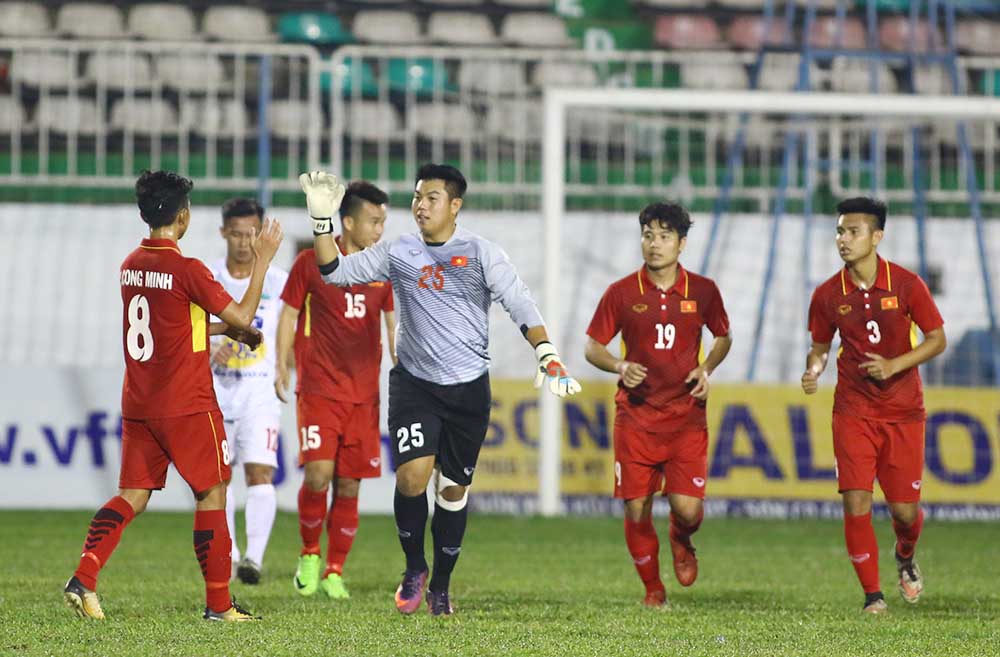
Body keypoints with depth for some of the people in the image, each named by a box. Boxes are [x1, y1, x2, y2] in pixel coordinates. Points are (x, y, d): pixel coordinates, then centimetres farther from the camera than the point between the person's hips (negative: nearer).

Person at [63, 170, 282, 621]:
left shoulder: (132, 265, 8)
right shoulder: (187, 270, -15)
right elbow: (242, 317, -11)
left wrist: (222, 329, 22)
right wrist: (262, 261, -4)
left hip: (138, 405, 6)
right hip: (187, 406, -6)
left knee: (132, 495, 9)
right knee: (212, 494, 4)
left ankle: (83, 579, -8)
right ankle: (219, 604, 5)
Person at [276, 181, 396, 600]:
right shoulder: (312, 263, -2)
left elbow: (394, 325, 16)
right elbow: (288, 314, 5)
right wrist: (281, 368, -2)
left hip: (364, 394, 3)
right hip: (318, 389, -3)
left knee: (349, 486, 2)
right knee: (318, 475, -15)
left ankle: (335, 572, 12)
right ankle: (310, 554, 8)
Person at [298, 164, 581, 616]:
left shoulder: (480, 254, -4)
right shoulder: (397, 254, 4)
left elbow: (519, 303, -11)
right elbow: (335, 272, 6)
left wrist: (546, 354, -25)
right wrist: (322, 220, -6)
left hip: (469, 388, -1)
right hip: (413, 384, 1)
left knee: (454, 488, 7)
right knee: (412, 475, -17)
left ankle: (441, 586, 23)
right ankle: (414, 569, 5)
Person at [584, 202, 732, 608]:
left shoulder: (702, 291, 2)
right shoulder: (622, 293, -1)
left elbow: (723, 337, 17)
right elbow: (592, 346, 5)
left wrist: (706, 368, -2)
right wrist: (620, 367, -15)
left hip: (686, 417, 0)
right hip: (636, 418, 0)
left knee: (687, 508, -11)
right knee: (636, 510, -1)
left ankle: (682, 542, 26)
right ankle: (652, 588, 20)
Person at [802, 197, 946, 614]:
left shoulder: (906, 284, -7)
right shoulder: (828, 295, -2)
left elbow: (937, 340, -2)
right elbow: (820, 346, 11)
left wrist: (894, 366, -16)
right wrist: (813, 370, -12)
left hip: (903, 411, -1)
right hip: (853, 411, 1)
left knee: (905, 509, 2)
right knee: (856, 504, -10)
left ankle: (906, 557, 37)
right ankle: (872, 593, 4)